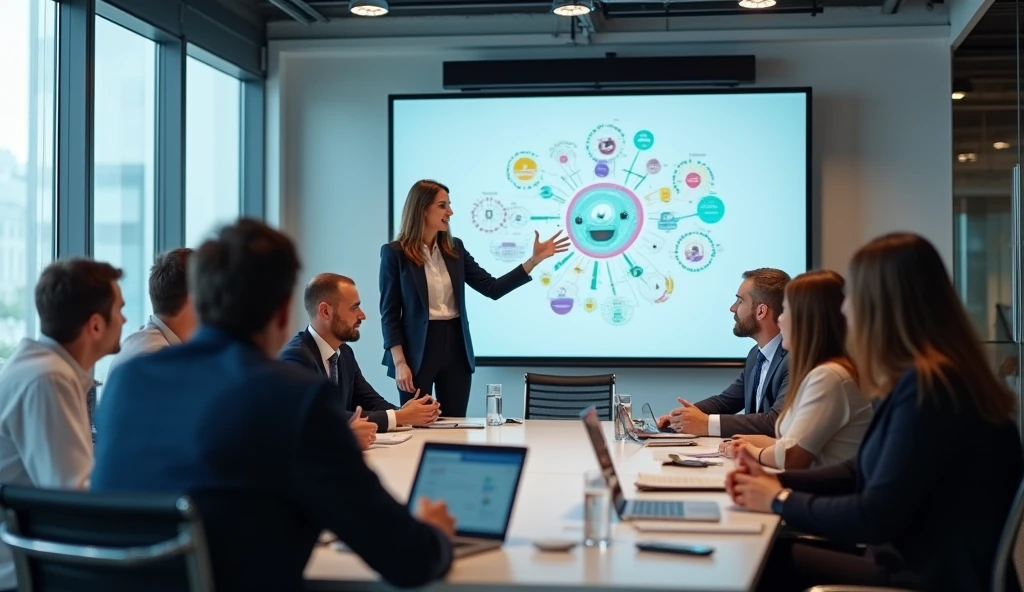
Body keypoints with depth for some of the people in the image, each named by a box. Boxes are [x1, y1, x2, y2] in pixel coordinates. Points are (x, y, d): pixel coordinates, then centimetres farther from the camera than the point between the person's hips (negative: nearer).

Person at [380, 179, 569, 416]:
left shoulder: (455, 249, 8)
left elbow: (492, 288, 5)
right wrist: (399, 362, -14)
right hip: (418, 350, -5)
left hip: (456, 348, 5)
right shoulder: (395, 253, -7)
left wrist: (535, 259, -3)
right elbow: (389, 312, -7)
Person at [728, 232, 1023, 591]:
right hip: (914, 563, 9)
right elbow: (863, 473, 18)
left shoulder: (928, 386, -22)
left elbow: (877, 516, -21)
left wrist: (782, 501, -7)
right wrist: (777, 482, 5)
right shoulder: (921, 379, 9)